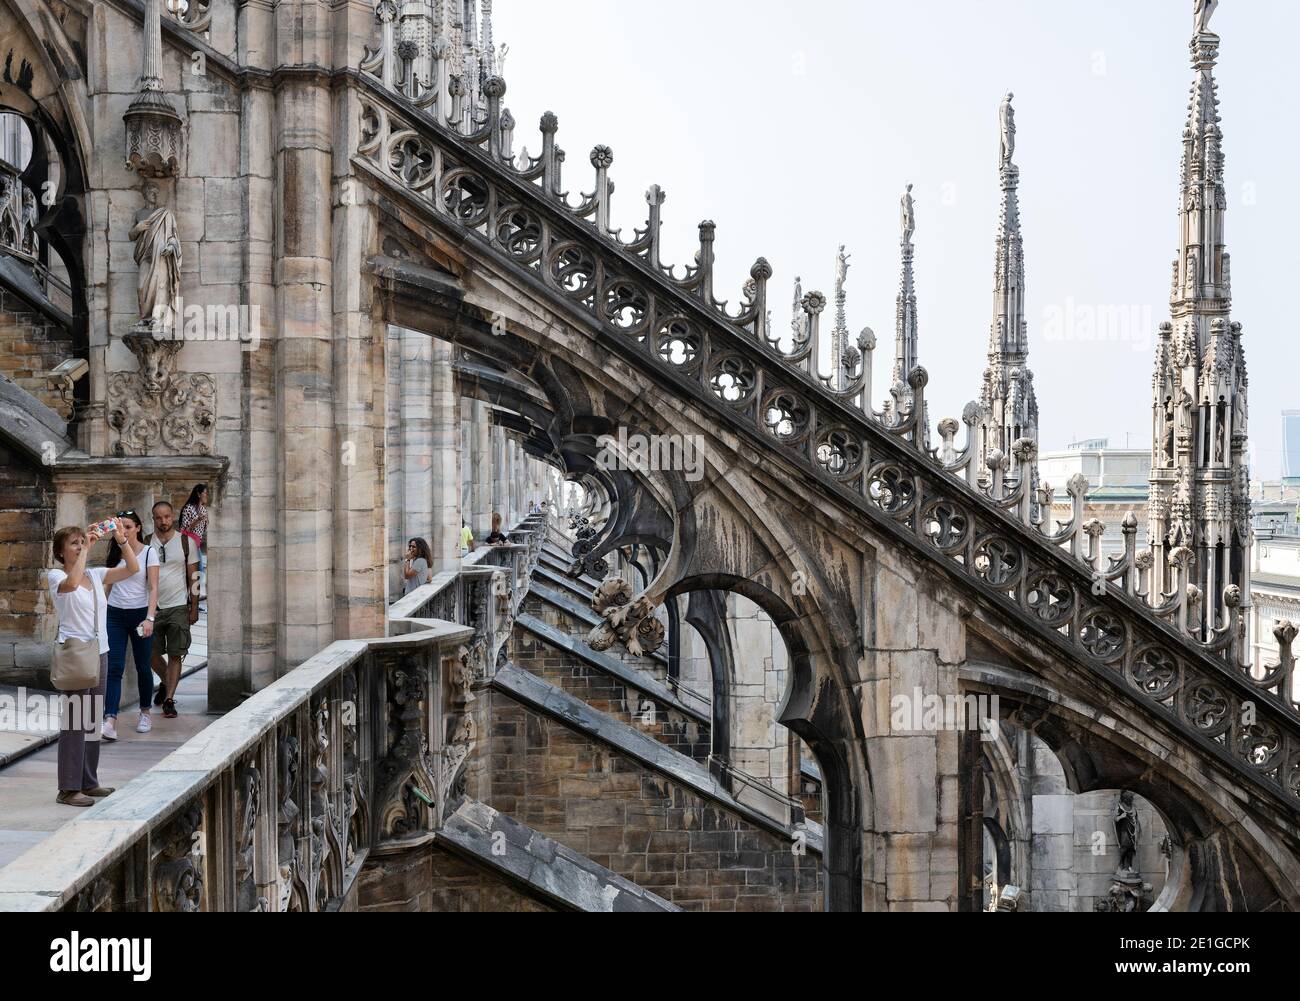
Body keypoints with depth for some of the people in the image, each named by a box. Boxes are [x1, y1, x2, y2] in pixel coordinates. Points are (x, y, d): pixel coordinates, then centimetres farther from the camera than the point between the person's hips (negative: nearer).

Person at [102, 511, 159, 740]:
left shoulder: (148, 553, -4)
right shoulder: (114, 553, 8)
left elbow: (153, 588, -9)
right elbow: (109, 584, 16)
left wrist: (149, 618, -18)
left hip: (140, 613, -2)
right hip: (115, 614, 3)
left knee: (143, 667, 7)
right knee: (115, 668, -8)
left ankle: (145, 713, 26)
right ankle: (110, 721, -16)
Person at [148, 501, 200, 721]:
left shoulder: (185, 542, 0)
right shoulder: (147, 543, 2)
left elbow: (193, 577, 4)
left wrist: (194, 608, 0)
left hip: (178, 607, -2)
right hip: (152, 606, 2)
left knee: (175, 655, -2)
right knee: (152, 654, 8)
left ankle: (169, 699, 3)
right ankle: (166, 683, 35)